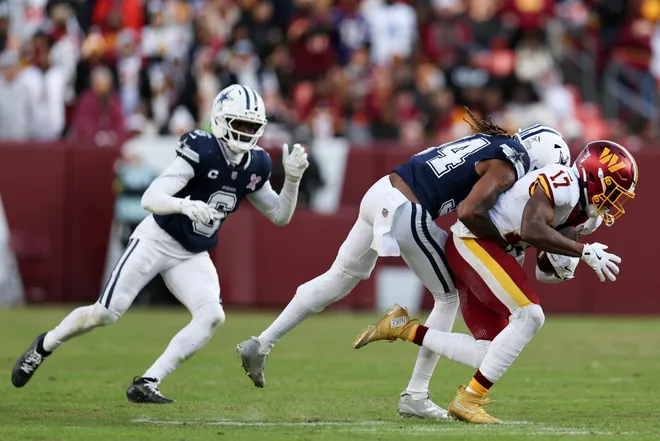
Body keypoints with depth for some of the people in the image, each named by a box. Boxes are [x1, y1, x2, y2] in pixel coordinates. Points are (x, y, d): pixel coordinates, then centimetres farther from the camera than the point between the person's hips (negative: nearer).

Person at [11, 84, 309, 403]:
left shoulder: (255, 167, -1)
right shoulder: (201, 152, -21)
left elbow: (280, 216, 9)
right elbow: (150, 198, -27)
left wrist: (293, 179, -8)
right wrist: (185, 206, -47)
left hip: (193, 257, 5)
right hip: (157, 241, -5)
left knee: (212, 316, -20)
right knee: (105, 313, -8)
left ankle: (146, 384, -16)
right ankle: (44, 346, 22)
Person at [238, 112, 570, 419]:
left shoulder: (494, 142, 17)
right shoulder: (508, 168, -10)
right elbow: (469, 212, -22)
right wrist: (504, 241, -8)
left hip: (380, 193, 8)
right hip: (408, 215, -8)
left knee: (338, 279, 21)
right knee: (449, 298, 11)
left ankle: (261, 345, 22)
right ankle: (415, 396, 14)